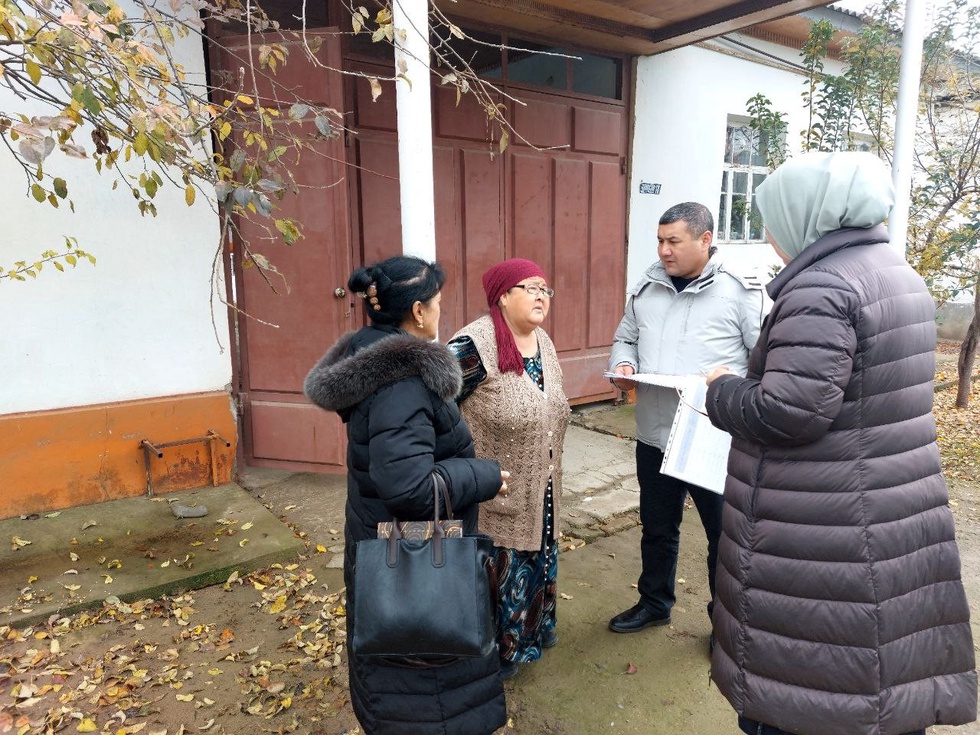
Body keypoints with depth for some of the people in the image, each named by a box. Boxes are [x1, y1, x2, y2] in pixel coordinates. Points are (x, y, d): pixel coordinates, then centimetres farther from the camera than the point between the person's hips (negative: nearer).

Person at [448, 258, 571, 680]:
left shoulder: (543, 342, 6)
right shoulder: (474, 345, -21)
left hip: (538, 493, 8)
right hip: (494, 497, -7)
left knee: (537, 561, 22)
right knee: (499, 571, 7)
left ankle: (534, 629, 45)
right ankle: (496, 654, 29)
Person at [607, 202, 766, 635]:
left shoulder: (740, 291, -9)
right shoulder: (645, 289, 6)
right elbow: (625, 338, 18)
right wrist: (623, 364, -3)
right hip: (653, 437, 5)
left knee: (726, 535, 11)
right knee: (657, 528, 21)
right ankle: (654, 603, 43)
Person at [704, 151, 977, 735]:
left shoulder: (819, 287, -19)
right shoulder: (901, 275, 11)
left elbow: (789, 414, -25)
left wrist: (723, 390, -7)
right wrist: (755, 378, 17)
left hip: (822, 532, -9)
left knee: (793, 677, 7)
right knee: (891, 666, 22)